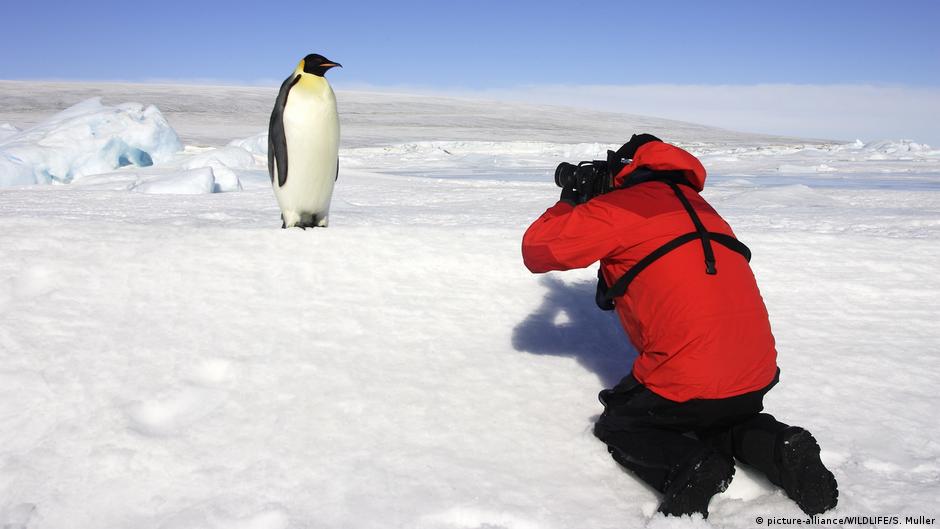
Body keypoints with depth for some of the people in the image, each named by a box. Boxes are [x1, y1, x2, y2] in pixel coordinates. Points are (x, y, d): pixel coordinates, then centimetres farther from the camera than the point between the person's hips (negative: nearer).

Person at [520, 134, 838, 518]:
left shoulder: (621, 206, -3)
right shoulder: (695, 203, 21)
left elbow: (536, 249, 0)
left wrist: (568, 203, 18)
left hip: (691, 380, -7)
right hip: (758, 376, 7)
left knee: (616, 428, 19)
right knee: (725, 417, 37)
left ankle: (690, 467, -9)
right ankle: (778, 446, 6)